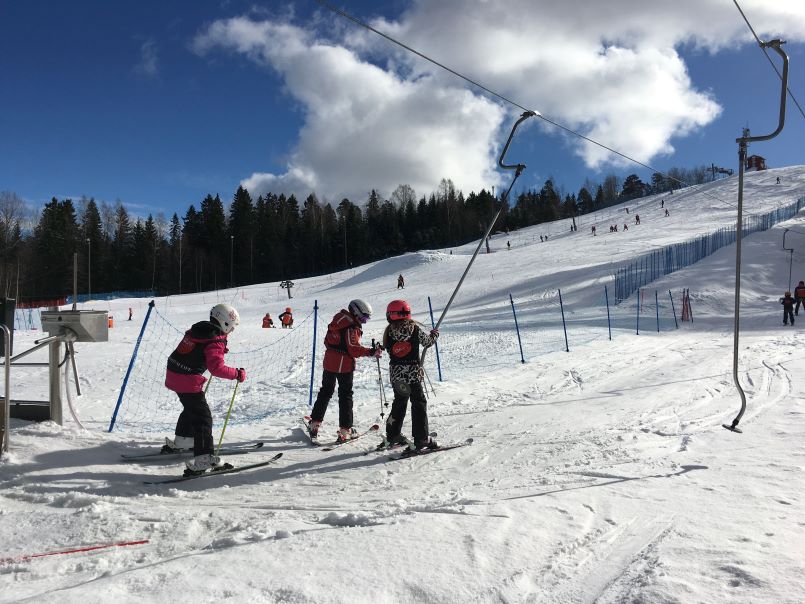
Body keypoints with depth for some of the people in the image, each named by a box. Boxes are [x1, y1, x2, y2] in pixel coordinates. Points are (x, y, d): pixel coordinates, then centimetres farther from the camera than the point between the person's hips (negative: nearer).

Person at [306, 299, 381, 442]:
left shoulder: (338, 320, 9)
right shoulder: (352, 328, -18)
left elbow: (327, 341, 18)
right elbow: (354, 349, -25)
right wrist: (371, 352, -25)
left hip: (329, 362, 7)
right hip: (344, 365, -7)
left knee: (325, 392, 18)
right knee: (345, 396, 3)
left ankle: (314, 423, 21)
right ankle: (345, 430, 5)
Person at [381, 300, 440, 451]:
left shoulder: (388, 331, -1)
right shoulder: (414, 328, -9)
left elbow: (389, 349, 7)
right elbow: (427, 342, 3)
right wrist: (434, 334, 23)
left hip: (395, 374, 5)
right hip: (412, 373, -4)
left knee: (399, 403, 19)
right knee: (419, 404, 3)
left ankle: (392, 435, 26)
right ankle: (421, 439, 0)